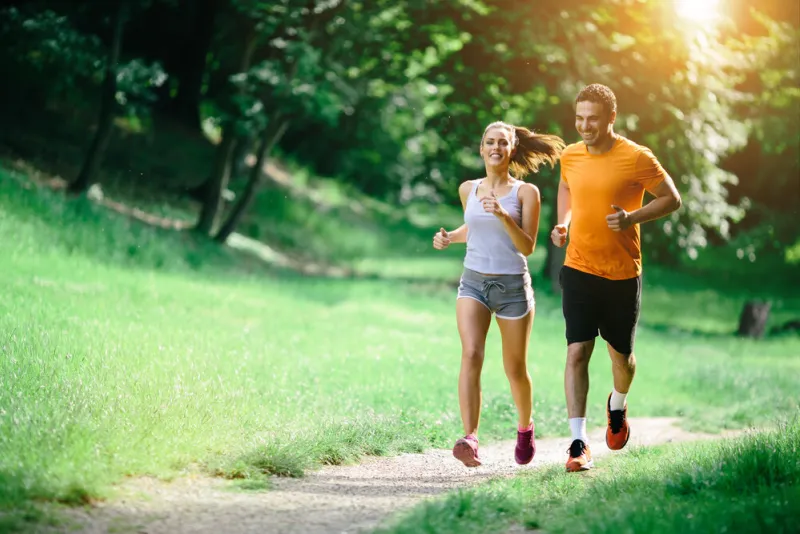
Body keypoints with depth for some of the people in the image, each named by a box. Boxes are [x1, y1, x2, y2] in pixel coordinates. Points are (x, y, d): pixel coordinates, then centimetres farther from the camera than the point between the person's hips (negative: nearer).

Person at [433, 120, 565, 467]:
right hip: (473, 283, 2)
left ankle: (525, 427, 38)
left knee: (515, 370, 9)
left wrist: (503, 216, -24)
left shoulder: (526, 192, -4)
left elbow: (528, 247, -10)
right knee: (471, 354, -22)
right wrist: (449, 238, 7)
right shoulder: (468, 189, 7)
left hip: (513, 286, -2)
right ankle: (469, 439, -31)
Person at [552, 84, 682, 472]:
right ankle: (579, 443, -11)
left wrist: (632, 217, -18)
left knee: (620, 355, 12)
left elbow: (672, 199, -3)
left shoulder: (636, 158, -10)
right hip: (578, 269, 2)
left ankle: (618, 405, 46)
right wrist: (563, 223, 6)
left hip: (622, 274, -2)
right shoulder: (570, 156, 2)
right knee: (577, 352, -11)